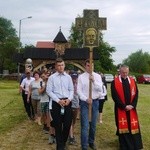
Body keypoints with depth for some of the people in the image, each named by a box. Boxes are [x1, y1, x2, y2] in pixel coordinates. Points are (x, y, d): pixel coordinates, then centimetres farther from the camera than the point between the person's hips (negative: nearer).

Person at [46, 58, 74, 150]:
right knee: (58, 125, 5)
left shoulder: (68, 77, 7)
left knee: (68, 123, 7)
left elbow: (71, 90, 8)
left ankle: (63, 142, 31)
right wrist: (58, 100, -12)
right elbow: (49, 91, -4)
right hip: (57, 102, -2)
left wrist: (69, 99, -10)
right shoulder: (52, 77, -1)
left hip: (67, 102, 2)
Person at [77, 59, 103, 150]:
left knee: (93, 124, 14)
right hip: (84, 102, -2)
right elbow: (79, 90, -5)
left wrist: (93, 80, -19)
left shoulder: (97, 76, 4)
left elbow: (100, 89, -6)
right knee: (85, 125, -4)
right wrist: (86, 99, -17)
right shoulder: (81, 77, -1)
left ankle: (91, 142, 33)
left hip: (95, 101, 3)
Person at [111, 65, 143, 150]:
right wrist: (124, 106, -15)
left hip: (131, 108, 3)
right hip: (120, 109, -3)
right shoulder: (114, 82, -5)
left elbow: (136, 94, 4)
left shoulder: (132, 81, 7)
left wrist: (132, 105, -10)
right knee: (123, 127, 3)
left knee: (133, 126, 7)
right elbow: (115, 96, -10)